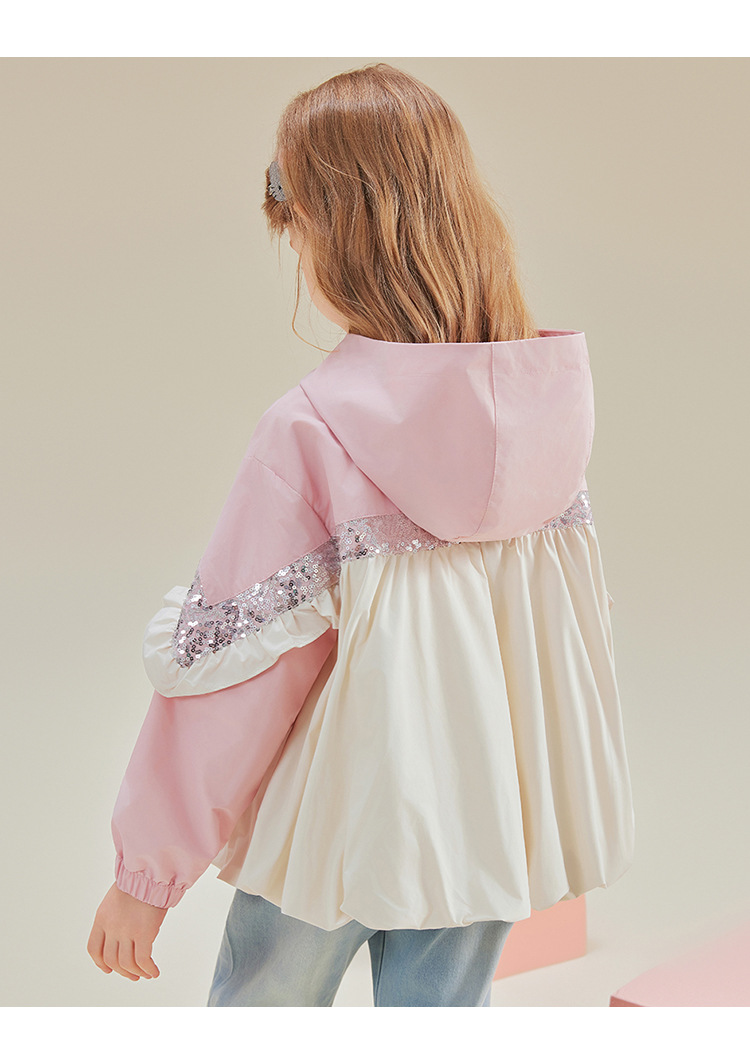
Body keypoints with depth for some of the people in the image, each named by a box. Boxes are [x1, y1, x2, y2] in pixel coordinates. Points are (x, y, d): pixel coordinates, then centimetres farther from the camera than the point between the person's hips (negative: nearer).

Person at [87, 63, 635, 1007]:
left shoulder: (314, 429, -21)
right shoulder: (554, 397, -6)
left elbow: (222, 657, -17)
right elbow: (567, 614, 4)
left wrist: (144, 869, -6)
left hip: (340, 821, -4)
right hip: (495, 818, 4)